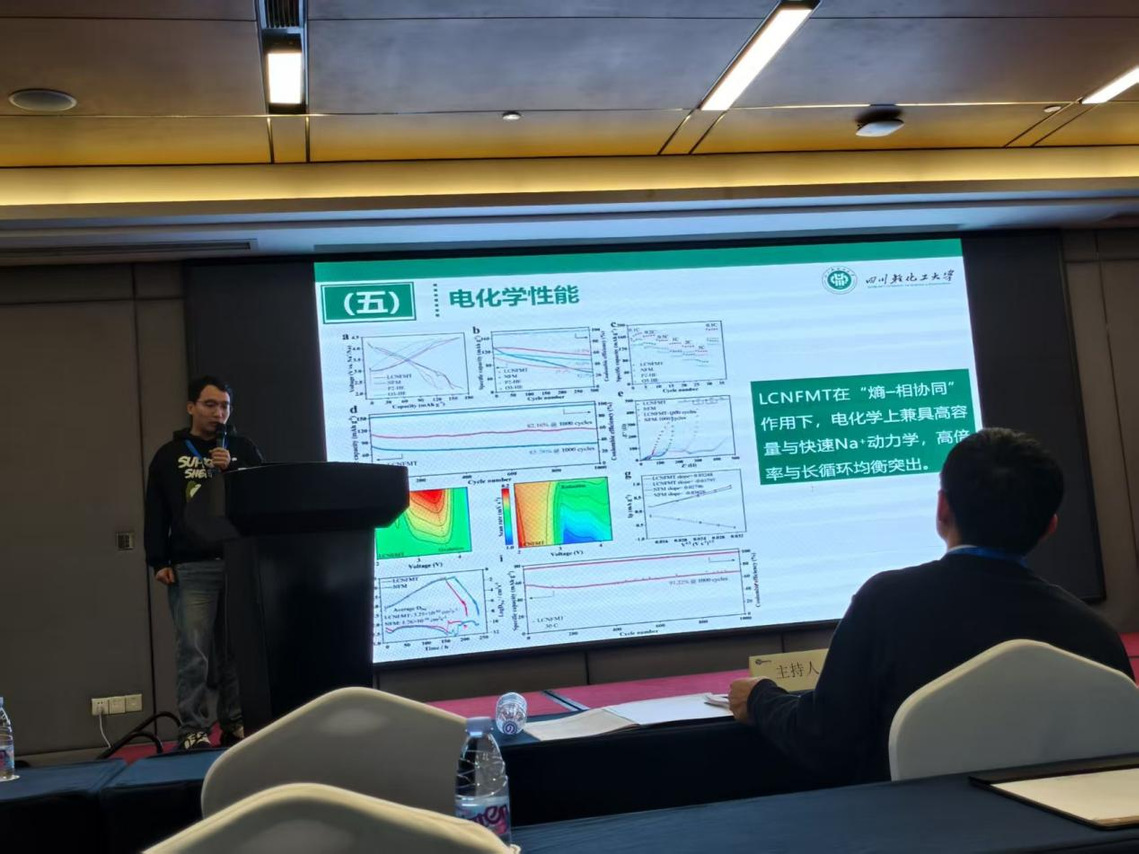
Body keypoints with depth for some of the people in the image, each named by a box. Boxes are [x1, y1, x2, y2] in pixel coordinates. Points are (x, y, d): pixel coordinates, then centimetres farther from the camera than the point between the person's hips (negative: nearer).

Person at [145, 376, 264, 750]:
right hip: (191, 567, -1)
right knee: (193, 651, -6)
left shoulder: (243, 449, 14)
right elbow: (156, 513, 6)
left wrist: (233, 468, -8)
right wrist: (159, 562, -2)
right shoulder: (169, 455, 11)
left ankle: (237, 725, 11)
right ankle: (193, 730, -2)